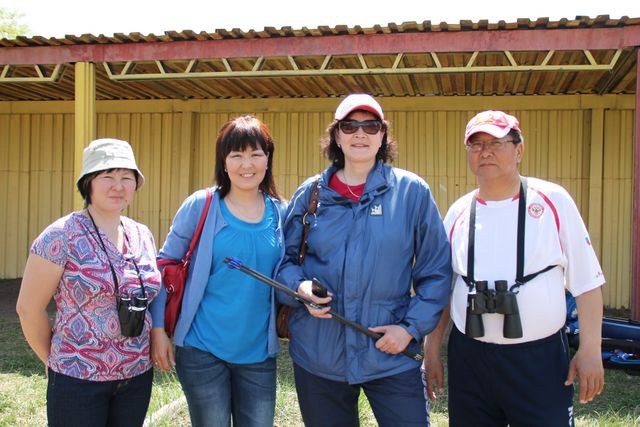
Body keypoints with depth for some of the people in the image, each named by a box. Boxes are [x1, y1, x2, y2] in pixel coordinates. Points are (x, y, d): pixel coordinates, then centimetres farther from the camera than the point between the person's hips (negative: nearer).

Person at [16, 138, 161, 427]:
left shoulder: (142, 235, 5)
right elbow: (29, 308, -7)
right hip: (78, 380, -5)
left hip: (138, 377, 5)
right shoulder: (62, 237, -12)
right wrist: (54, 360, 2)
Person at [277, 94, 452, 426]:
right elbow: (285, 258, 10)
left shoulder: (412, 191, -2)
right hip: (317, 357, 2)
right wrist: (299, 287, -11)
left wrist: (412, 327, -7)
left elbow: (436, 271, 1)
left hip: (391, 357, -1)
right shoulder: (310, 193, 3)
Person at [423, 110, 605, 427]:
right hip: (469, 357, 3)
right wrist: (432, 351, 9)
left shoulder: (552, 201, -3)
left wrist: (590, 350, -6)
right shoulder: (458, 212, 5)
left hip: (540, 357, -2)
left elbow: (586, 282, -2)